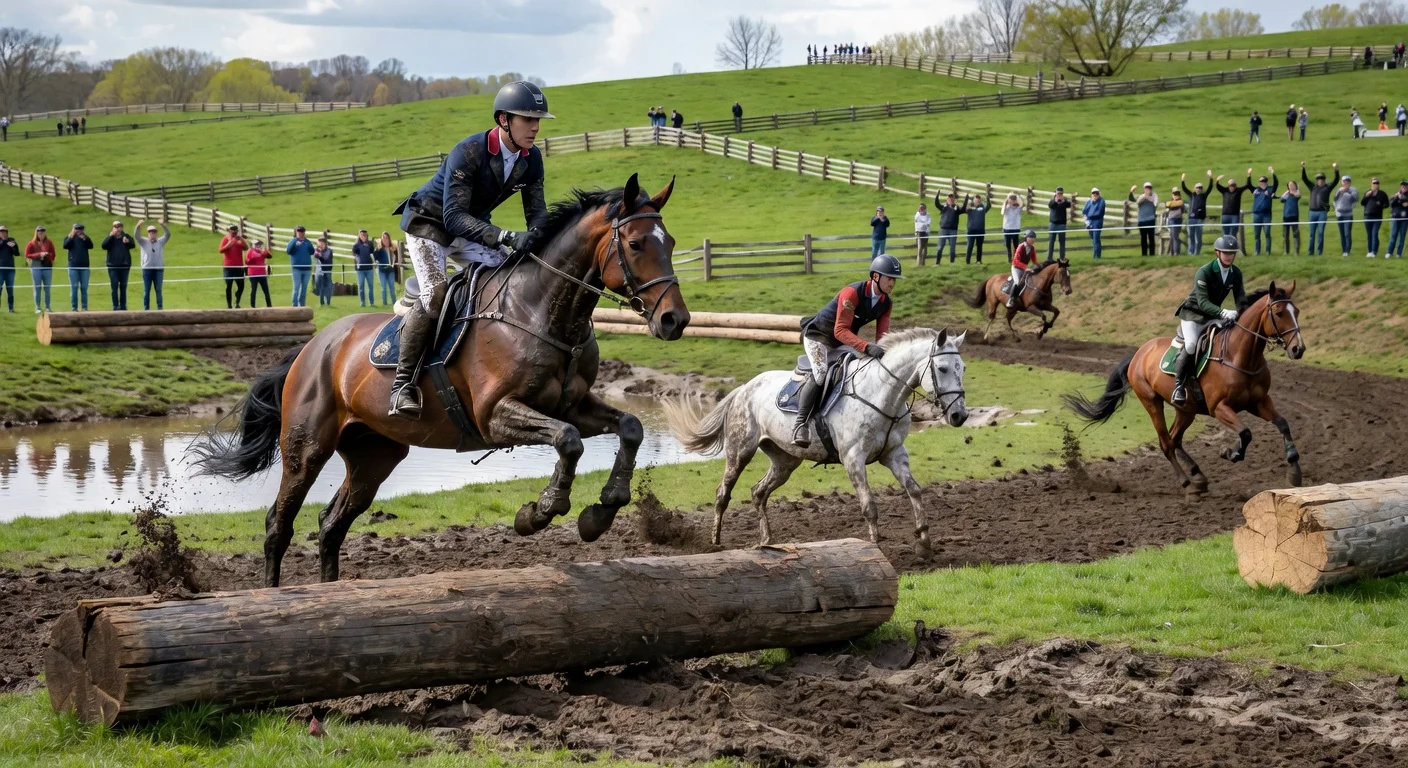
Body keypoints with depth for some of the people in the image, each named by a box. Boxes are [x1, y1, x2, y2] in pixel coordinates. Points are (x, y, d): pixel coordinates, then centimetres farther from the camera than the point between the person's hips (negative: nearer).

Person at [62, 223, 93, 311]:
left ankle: (85, 307, 6)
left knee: (84, 288, 3)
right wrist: (71, 237, -19)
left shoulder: (85, 238, 9)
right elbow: (65, 246, -12)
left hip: (84, 266, 1)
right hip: (73, 267, -1)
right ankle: (74, 307, 1)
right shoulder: (69, 237, 5)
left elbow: (91, 246, -6)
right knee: (74, 287, -2)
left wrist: (85, 239, -20)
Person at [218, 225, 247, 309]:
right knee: (229, 287, 1)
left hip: (239, 266, 3)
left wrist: (242, 239, -16)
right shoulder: (226, 239, -2)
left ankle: (237, 303, 13)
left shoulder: (239, 240, 8)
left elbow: (246, 248, -5)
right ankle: (229, 305, 5)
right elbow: (221, 250, -14)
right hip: (228, 267, -3)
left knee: (241, 286, 0)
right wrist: (228, 244, -27)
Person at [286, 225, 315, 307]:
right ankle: (294, 306, -6)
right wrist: (295, 242, -25)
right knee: (296, 288, -8)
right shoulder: (293, 241, 0)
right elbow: (288, 251, -15)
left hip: (307, 269, 4)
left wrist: (306, 240, -13)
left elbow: (312, 252, -2)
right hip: (297, 269, -4)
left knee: (304, 289, 9)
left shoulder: (307, 242, 9)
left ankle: (302, 305, 15)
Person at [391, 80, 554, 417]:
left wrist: (536, 235, -33)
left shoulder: (531, 158, -10)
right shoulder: (468, 153, -31)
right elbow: (454, 217, -36)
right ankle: (402, 383, -23)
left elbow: (537, 210, -7)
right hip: (428, 222, -7)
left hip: (472, 228, 7)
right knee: (435, 294, -26)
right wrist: (505, 236, -48)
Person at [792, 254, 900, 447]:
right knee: (820, 373, -30)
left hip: (843, 343, 9)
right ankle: (800, 424, -31)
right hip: (818, 336, -9)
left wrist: (884, 350, -32)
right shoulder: (852, 293, -29)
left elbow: (882, 335, -8)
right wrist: (867, 347, -47)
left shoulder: (886, 303, -4)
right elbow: (840, 330, -34)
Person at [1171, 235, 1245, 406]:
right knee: (1191, 344, -30)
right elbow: (1202, 302, -29)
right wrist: (1223, 313, -44)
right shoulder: (1204, 272, -22)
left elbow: (1240, 298, 0)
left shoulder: (1236, 273, -4)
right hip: (1193, 314, -6)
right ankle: (1178, 384, -20)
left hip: (1214, 315, 6)